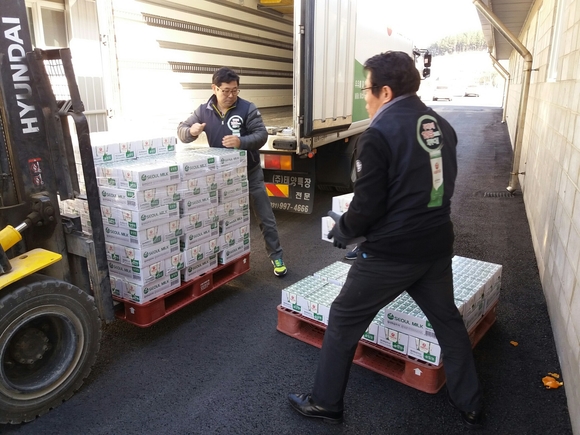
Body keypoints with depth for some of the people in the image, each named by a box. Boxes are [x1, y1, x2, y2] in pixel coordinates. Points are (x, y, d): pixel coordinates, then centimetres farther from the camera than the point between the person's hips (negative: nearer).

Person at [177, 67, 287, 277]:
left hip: (250, 173, -2)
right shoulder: (204, 111, -3)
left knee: (265, 218, 4)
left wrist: (241, 142, -33)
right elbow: (181, 131, 3)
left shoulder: (247, 108, -11)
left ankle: (276, 256, 17)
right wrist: (191, 131, -22)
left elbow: (262, 135, -14)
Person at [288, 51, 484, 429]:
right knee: (448, 321, 23)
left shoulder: (380, 133, -17)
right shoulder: (442, 126, 6)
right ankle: (471, 406, 39)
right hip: (436, 246, 7)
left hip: (391, 253, -7)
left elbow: (367, 205, -17)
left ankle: (326, 403, 25)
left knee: (343, 321, 10)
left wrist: (342, 231, 2)